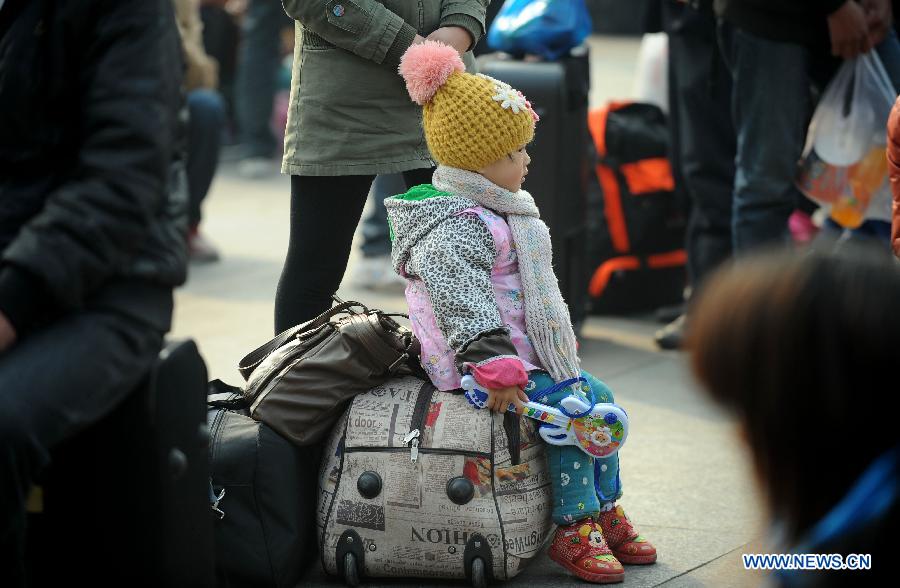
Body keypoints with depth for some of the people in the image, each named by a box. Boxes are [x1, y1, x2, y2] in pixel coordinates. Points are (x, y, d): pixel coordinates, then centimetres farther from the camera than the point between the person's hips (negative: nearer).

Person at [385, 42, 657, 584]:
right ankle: (574, 532, -13)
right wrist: (496, 369, -35)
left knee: (599, 398, 10)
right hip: (490, 358, -11)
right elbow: (464, 305, -29)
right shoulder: (454, 228, -20)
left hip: (530, 352, 11)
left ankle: (605, 513, 16)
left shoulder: (498, 214, 16)